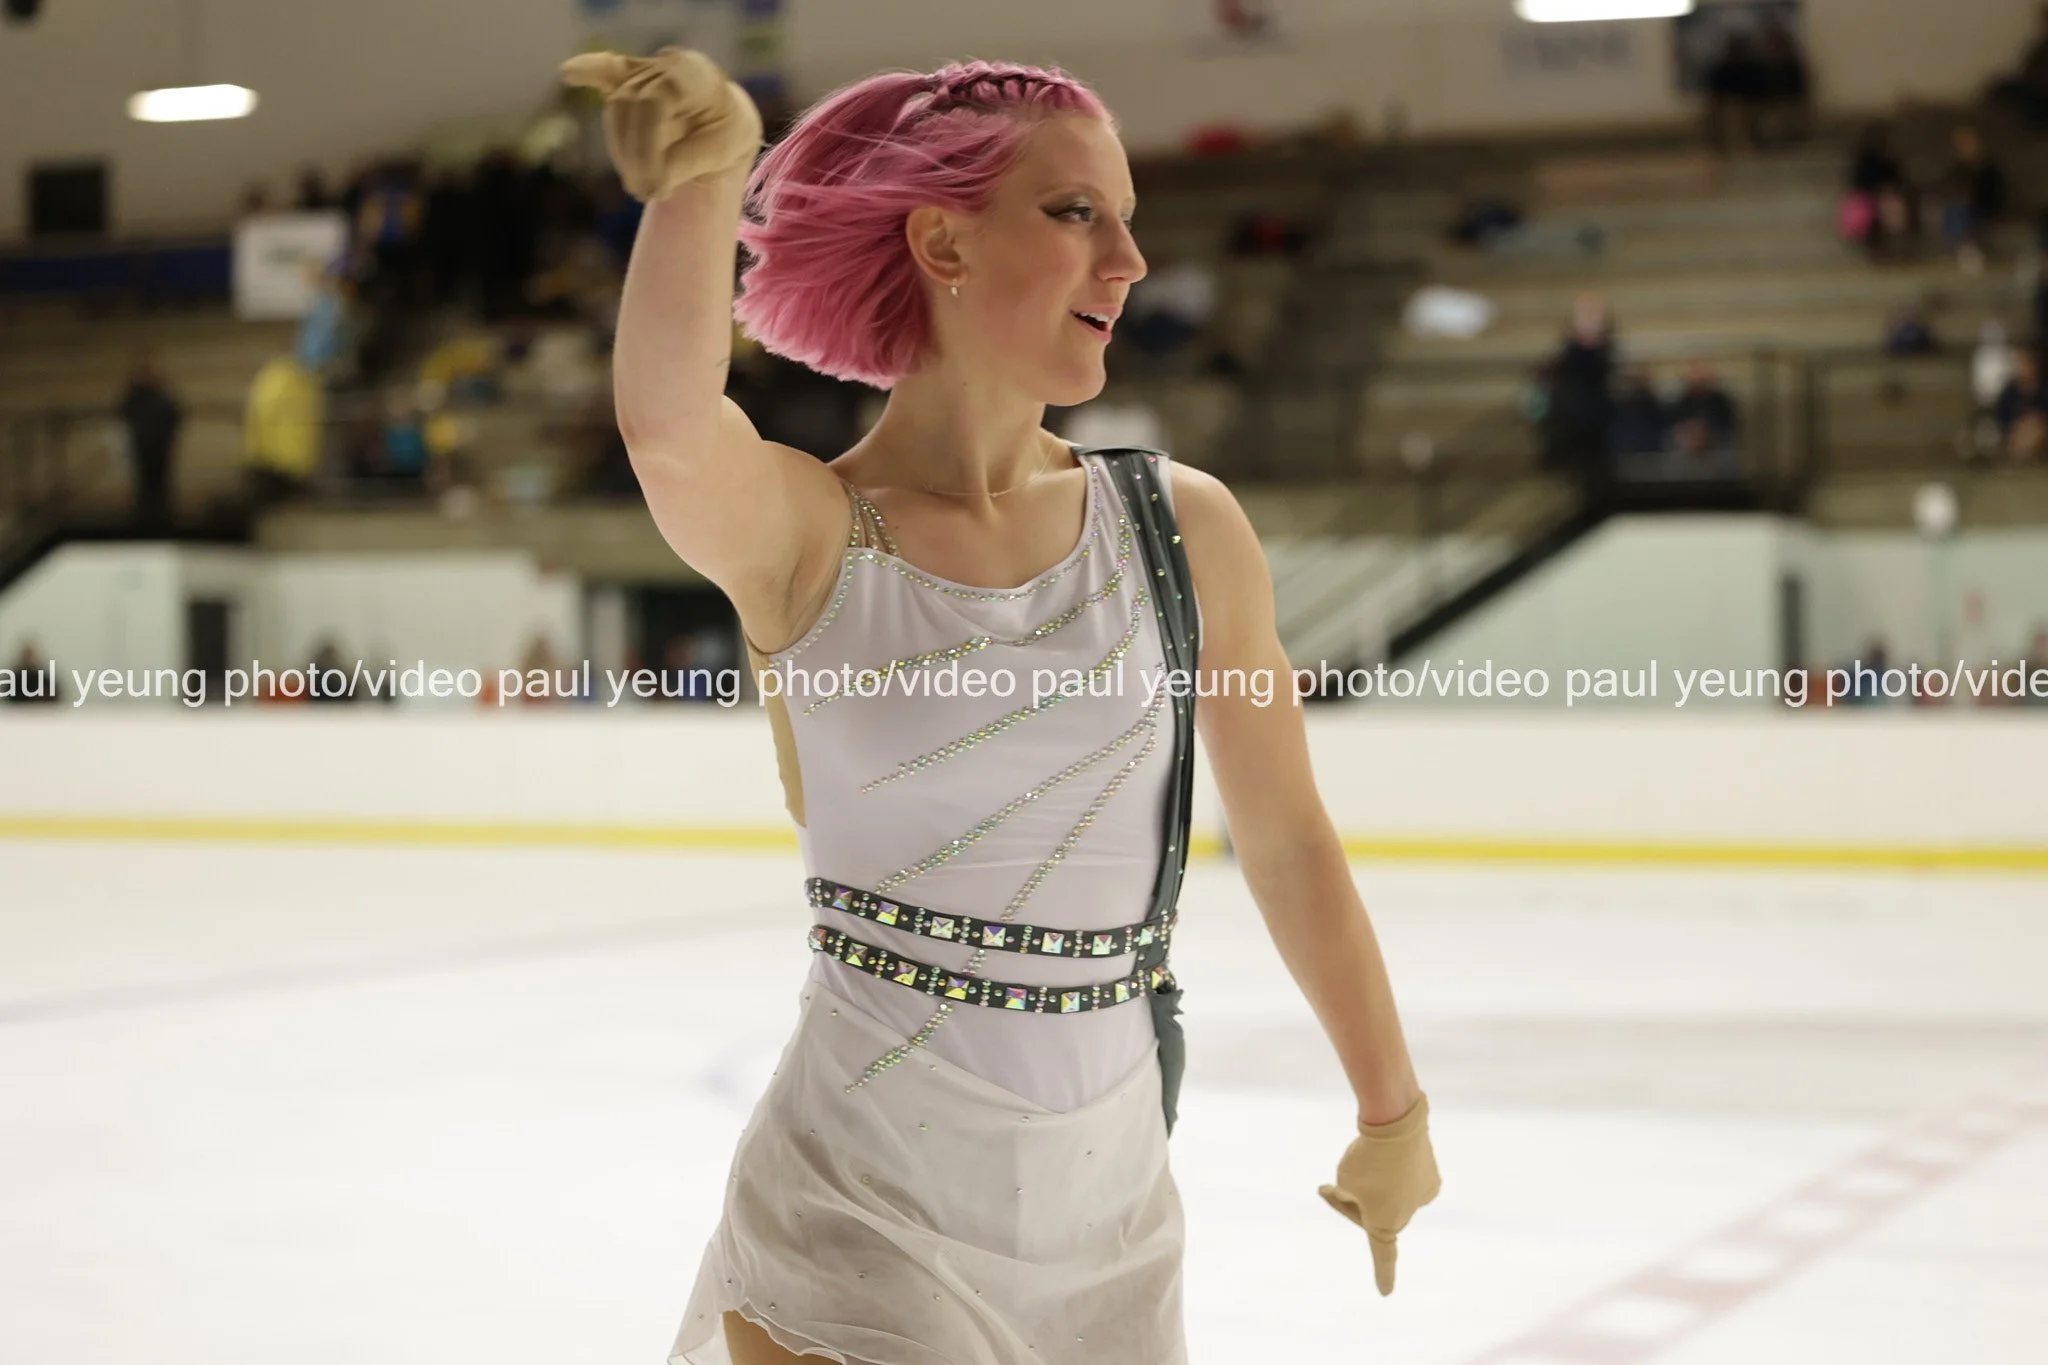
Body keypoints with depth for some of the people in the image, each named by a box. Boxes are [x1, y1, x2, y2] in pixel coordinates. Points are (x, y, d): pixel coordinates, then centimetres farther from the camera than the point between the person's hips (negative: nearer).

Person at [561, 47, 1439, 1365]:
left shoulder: (1184, 527, -1)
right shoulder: (802, 533, -8)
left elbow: (1286, 839, 8)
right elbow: (668, 426, -31)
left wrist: (1394, 1112, 15)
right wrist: (703, 175, -45)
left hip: (1109, 1216, 3)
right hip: (859, 1216, -3)